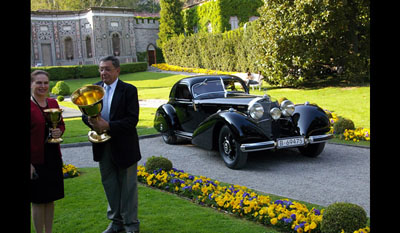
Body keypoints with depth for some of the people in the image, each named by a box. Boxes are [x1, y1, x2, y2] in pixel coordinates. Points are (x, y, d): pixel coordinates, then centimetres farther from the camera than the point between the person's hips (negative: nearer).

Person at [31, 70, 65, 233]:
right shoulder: (30, 106, -12)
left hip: (53, 157, 6)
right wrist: (29, 163, -16)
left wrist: (59, 131, -6)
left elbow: (61, 124, 19)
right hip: (36, 159, -6)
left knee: (50, 198, 15)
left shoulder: (53, 103, 7)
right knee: (38, 200, 5)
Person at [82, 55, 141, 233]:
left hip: (124, 146, -5)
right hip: (103, 146, 5)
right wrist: (92, 122, -17)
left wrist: (108, 126, -26)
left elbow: (132, 119, -17)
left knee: (128, 186, 7)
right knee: (109, 185, 16)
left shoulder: (129, 90, -10)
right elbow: (85, 113, 6)